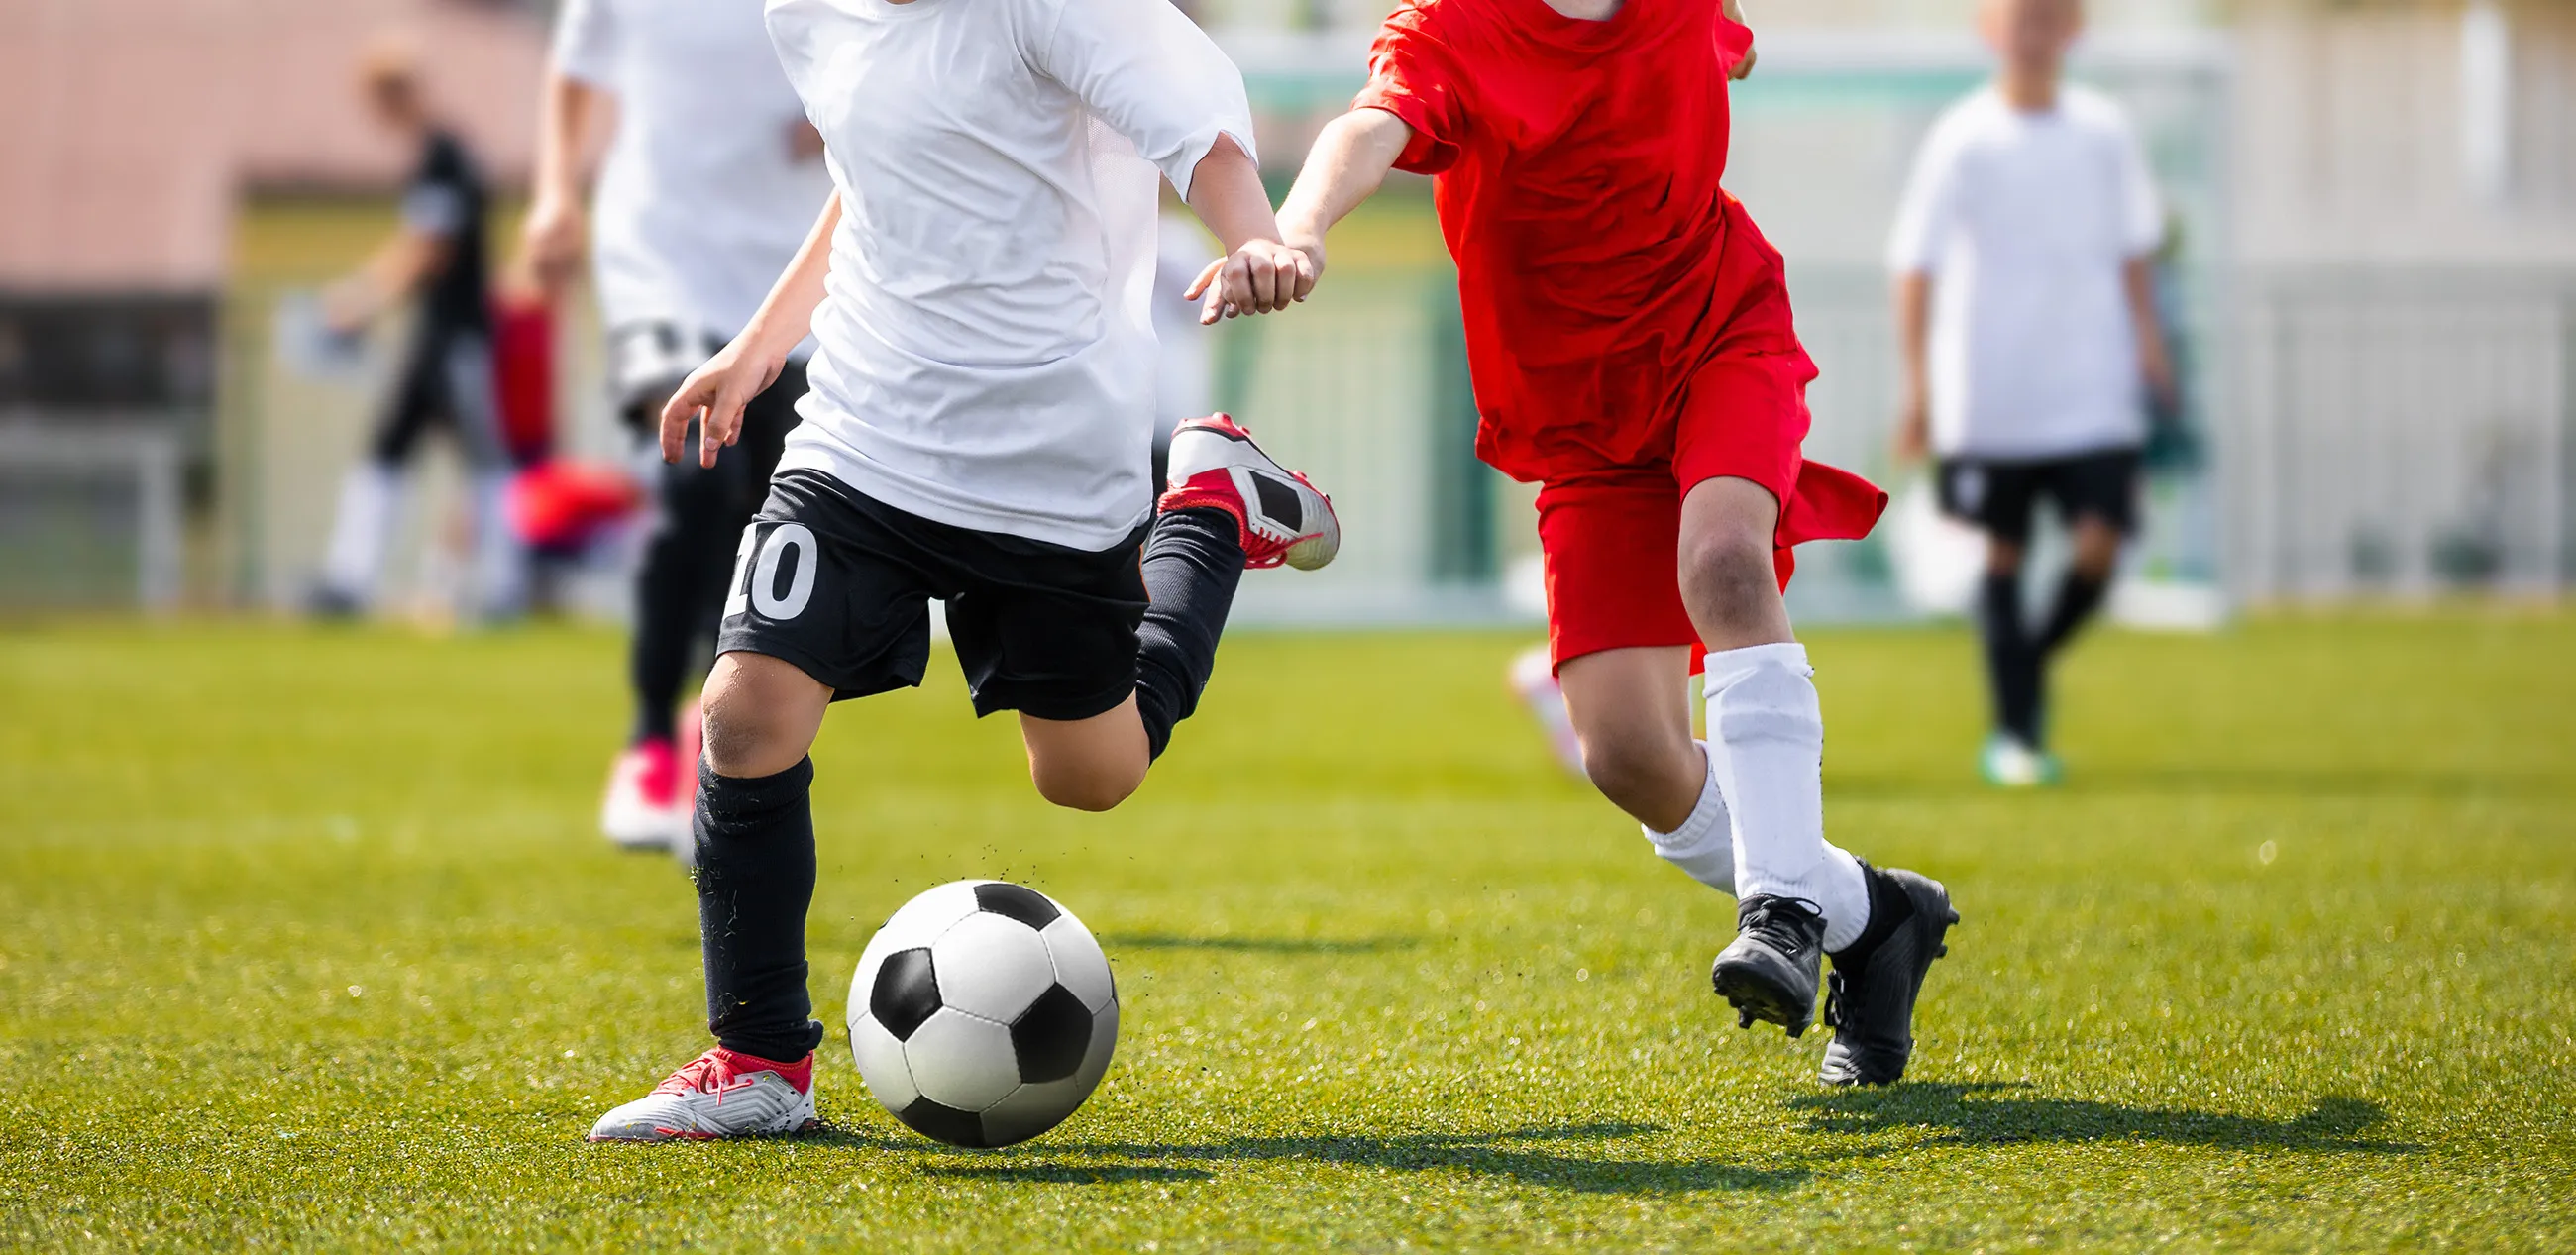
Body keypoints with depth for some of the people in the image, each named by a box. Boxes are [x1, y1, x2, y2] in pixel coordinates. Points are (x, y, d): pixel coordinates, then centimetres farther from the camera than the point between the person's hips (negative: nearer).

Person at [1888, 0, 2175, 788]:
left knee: (2098, 546, -8)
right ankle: (2014, 731, 10)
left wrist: (2145, 337, 9)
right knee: (2004, 554, 1)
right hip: (1991, 392, -2)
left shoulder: (2104, 131, 4)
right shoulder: (1963, 139, -6)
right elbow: (1916, 263, -7)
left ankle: (2031, 667, 20)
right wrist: (1917, 382, -13)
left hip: (2093, 390, 2)